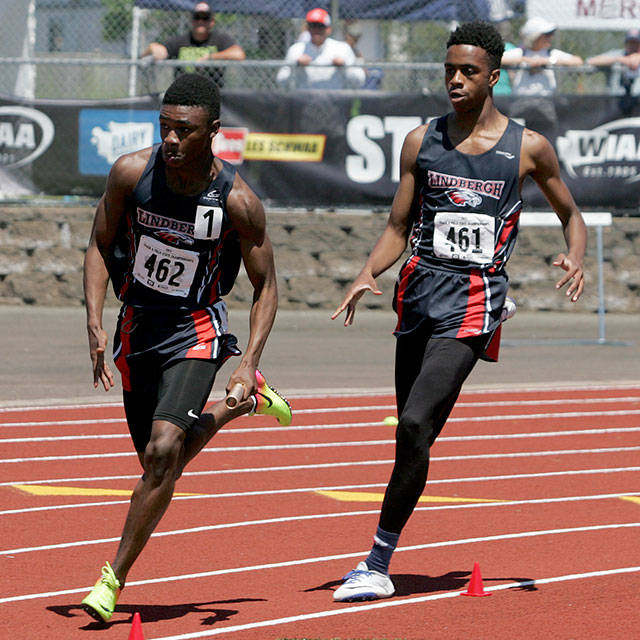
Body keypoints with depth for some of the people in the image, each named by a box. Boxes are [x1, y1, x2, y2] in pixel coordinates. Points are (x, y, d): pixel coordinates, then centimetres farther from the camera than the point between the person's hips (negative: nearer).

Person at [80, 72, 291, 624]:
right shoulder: (132, 173, -14)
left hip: (195, 333, -4)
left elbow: (265, 287, -6)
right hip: (137, 327, 4)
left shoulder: (239, 201, -19)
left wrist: (248, 363, -17)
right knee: (162, 464, 13)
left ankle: (116, 577, -11)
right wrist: (96, 324, -11)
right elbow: (100, 246, 0)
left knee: (163, 451, -22)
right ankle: (243, 404, 42)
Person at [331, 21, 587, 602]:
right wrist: (369, 275, -6)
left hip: (473, 299, -4)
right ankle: (381, 567, 22)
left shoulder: (528, 148, 2)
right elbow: (398, 228, 12)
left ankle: (378, 564, -15)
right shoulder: (422, 142, 8)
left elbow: (571, 214, 15)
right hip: (420, 289, 4)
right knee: (412, 434, 8)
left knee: (414, 426, -18)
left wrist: (576, 260, -6)